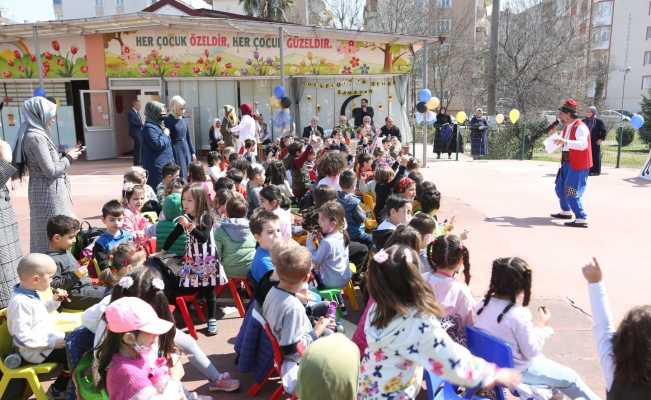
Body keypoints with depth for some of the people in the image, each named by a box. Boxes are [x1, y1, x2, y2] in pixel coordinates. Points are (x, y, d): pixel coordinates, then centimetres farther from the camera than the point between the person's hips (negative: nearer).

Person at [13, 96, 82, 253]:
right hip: (49, 193, -10)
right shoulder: (36, 137, -18)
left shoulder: (36, 134, 11)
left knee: (45, 233, 15)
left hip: (46, 192, 10)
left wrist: (65, 155, 8)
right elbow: (51, 170, -19)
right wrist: (68, 158, -6)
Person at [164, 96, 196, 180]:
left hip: (186, 150, 7)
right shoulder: (168, 121, -11)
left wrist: (192, 152, 14)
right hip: (175, 150, -7)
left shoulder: (183, 120, 9)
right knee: (179, 176, -5)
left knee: (188, 175, 10)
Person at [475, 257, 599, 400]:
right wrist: (542, 326, -6)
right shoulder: (518, 315, -31)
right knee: (570, 378, 15)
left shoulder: (483, 304, -11)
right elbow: (531, 351, -18)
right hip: (517, 370, -7)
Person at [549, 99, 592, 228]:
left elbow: (583, 144, -35)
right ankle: (566, 212, 40)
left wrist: (565, 142, -44)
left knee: (572, 193, -12)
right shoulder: (566, 127, 9)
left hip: (578, 164, -10)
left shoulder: (580, 127, -20)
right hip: (567, 163, 10)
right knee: (560, 188, 22)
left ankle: (581, 219, -6)